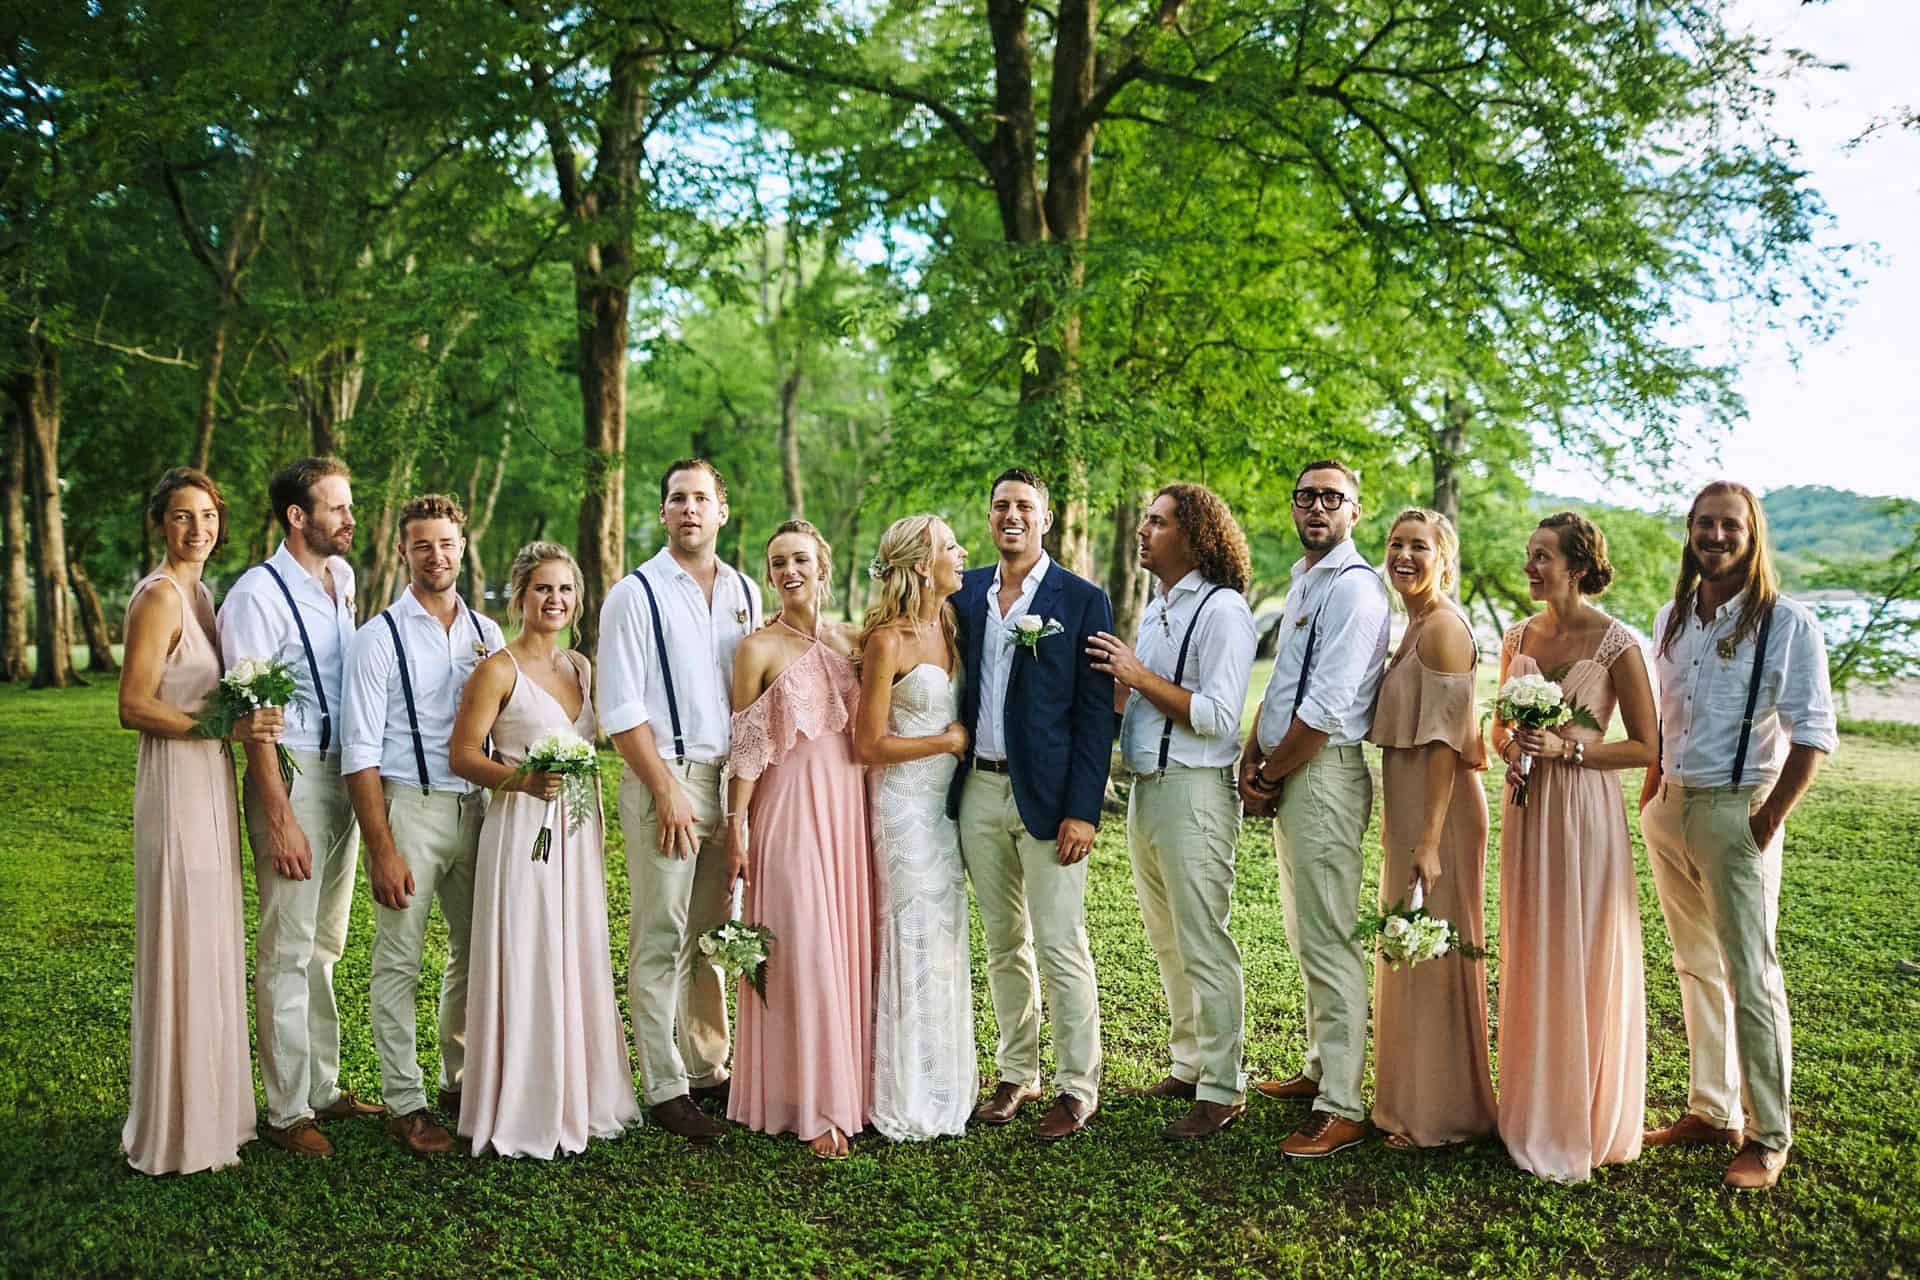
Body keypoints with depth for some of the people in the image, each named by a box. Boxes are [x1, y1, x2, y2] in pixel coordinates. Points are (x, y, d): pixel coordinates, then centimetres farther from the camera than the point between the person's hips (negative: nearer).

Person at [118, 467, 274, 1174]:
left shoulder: (199, 592, 14)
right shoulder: (159, 595, -13)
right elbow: (134, 706, -19)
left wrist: (244, 717, 7)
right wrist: (224, 728, -27)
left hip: (210, 778, 9)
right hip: (177, 779, -9)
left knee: (211, 944, 15)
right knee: (182, 947, -1)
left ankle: (210, 1107, 27)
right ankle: (179, 1127, 11)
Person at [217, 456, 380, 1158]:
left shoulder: (342, 578, 10)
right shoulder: (257, 595, -13)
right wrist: (281, 818, -18)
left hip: (343, 772, 7)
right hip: (290, 773, -7)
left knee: (326, 944, 16)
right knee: (287, 950, 0)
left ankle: (323, 1086, 27)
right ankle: (288, 1111, 12)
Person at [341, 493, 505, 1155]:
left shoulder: (487, 634, 9)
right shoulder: (379, 638, -5)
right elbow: (360, 752, -8)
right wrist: (382, 850, -13)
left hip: (475, 805, 5)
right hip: (408, 807, -5)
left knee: (476, 951, 12)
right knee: (400, 960, 1)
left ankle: (461, 1082, 28)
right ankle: (405, 1103, 13)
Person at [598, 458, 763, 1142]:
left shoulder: (745, 593, 11)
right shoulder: (635, 594, -4)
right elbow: (621, 709, -8)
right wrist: (667, 792, -12)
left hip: (729, 778, 5)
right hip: (664, 777, -5)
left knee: (714, 930, 12)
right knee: (661, 938, -1)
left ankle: (708, 1068, 24)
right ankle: (664, 1087, 8)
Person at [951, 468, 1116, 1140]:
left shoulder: (1083, 600, -5)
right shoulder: (965, 592, 8)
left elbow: (1095, 714, -7)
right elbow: (953, 688, 12)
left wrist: (1082, 811, -13)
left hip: (1047, 796, -4)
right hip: (978, 789, 5)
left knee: (1061, 949, -1)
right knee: (1003, 945, 15)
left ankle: (1077, 1088, 14)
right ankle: (1017, 1074, 29)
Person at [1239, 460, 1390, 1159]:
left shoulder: (1353, 588, -15)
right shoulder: (1303, 581, 16)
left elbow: (1324, 709, -20)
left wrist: (1270, 776, -11)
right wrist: (1251, 761, 6)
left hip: (1323, 776, -10)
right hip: (1286, 777, 10)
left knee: (1327, 944, -7)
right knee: (1305, 937, 18)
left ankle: (1341, 1109, 0)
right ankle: (1320, 1069, 32)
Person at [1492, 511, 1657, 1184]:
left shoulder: (1617, 643, -9)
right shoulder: (1518, 637, 8)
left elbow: (1646, 747, -8)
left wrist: (1566, 748, -18)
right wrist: (1512, 744, -4)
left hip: (1584, 808, -6)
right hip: (1525, 807, 6)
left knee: (1585, 964, 1)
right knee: (1528, 961, 12)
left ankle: (1586, 1123, 16)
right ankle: (1532, 1111, 25)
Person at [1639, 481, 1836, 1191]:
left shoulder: (1787, 623, -8)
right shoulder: (1672, 618, 10)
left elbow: (1813, 734, -11)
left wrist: (1767, 822, -14)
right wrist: (1650, 798, 11)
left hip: (1734, 813, -6)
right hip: (1669, 810, 6)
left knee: (1750, 978, -2)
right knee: (1696, 969, 13)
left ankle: (1768, 1135, 9)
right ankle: (1710, 1111, 24)